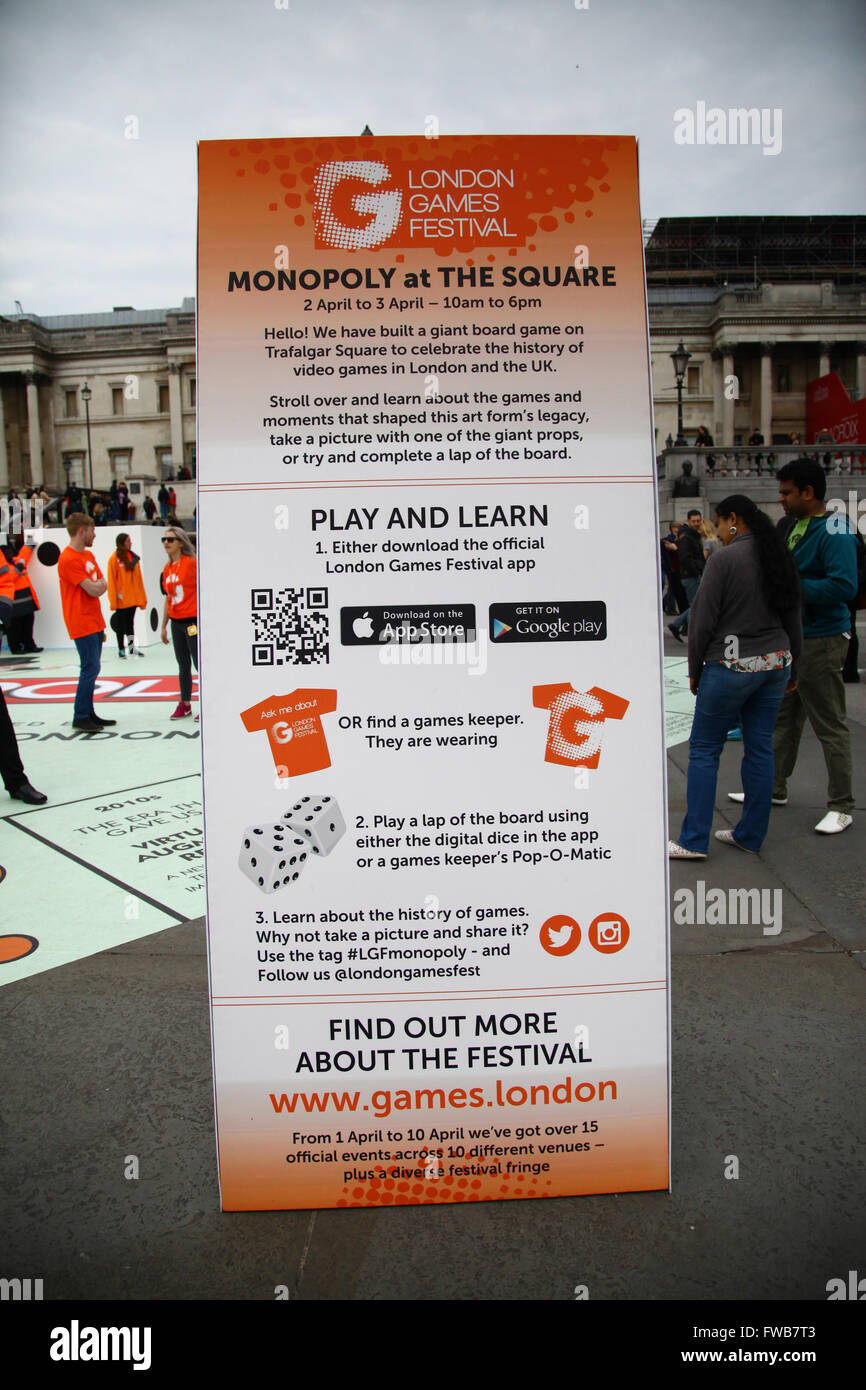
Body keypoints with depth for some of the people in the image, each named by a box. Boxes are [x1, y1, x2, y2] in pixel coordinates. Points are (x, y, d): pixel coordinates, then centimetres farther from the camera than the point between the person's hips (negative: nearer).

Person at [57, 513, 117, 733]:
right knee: (90, 668, -9)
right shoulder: (68, 559, -15)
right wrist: (98, 585, 3)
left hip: (95, 622, 9)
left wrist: (95, 586, -6)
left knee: (92, 669, 10)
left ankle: (89, 713, 17)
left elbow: (102, 586, 14)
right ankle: (80, 717, -1)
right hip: (82, 623, -9)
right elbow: (93, 590, -18)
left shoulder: (88, 555, 15)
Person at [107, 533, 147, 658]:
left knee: (130, 622, 12)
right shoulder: (114, 559, -8)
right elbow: (111, 581, -10)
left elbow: (138, 578, 11)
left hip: (133, 599, 5)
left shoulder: (134, 557, 8)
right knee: (121, 624, 4)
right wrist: (113, 601, -14)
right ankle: (121, 649, 12)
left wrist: (142, 597, 8)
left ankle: (132, 647, 18)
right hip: (121, 599, -5)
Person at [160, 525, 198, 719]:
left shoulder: (191, 563, -9)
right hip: (176, 622, 7)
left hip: (192, 621, -7)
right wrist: (164, 626, 17)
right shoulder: (167, 568, 10)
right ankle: (185, 704, 23)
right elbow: (168, 598, 16)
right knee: (183, 665, 14)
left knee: (199, 663, -3)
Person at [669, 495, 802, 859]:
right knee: (760, 749, 12)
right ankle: (750, 835, 20)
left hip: (731, 665, -7)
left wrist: (694, 670, 0)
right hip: (775, 664, 7)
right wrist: (792, 669, 23)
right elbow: (794, 620, 14)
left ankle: (694, 840, 3)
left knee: (704, 750, 1)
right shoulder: (780, 559, 9)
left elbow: (703, 621, -12)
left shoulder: (723, 559, -12)